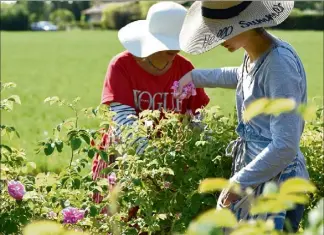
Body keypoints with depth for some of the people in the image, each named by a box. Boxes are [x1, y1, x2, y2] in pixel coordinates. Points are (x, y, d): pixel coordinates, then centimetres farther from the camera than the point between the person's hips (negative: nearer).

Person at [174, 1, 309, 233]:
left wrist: (239, 182, -20)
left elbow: (285, 146, -26)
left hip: (276, 183, -10)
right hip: (255, 176, 10)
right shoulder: (256, 55, 4)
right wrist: (196, 76, 38)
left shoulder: (280, 64, -24)